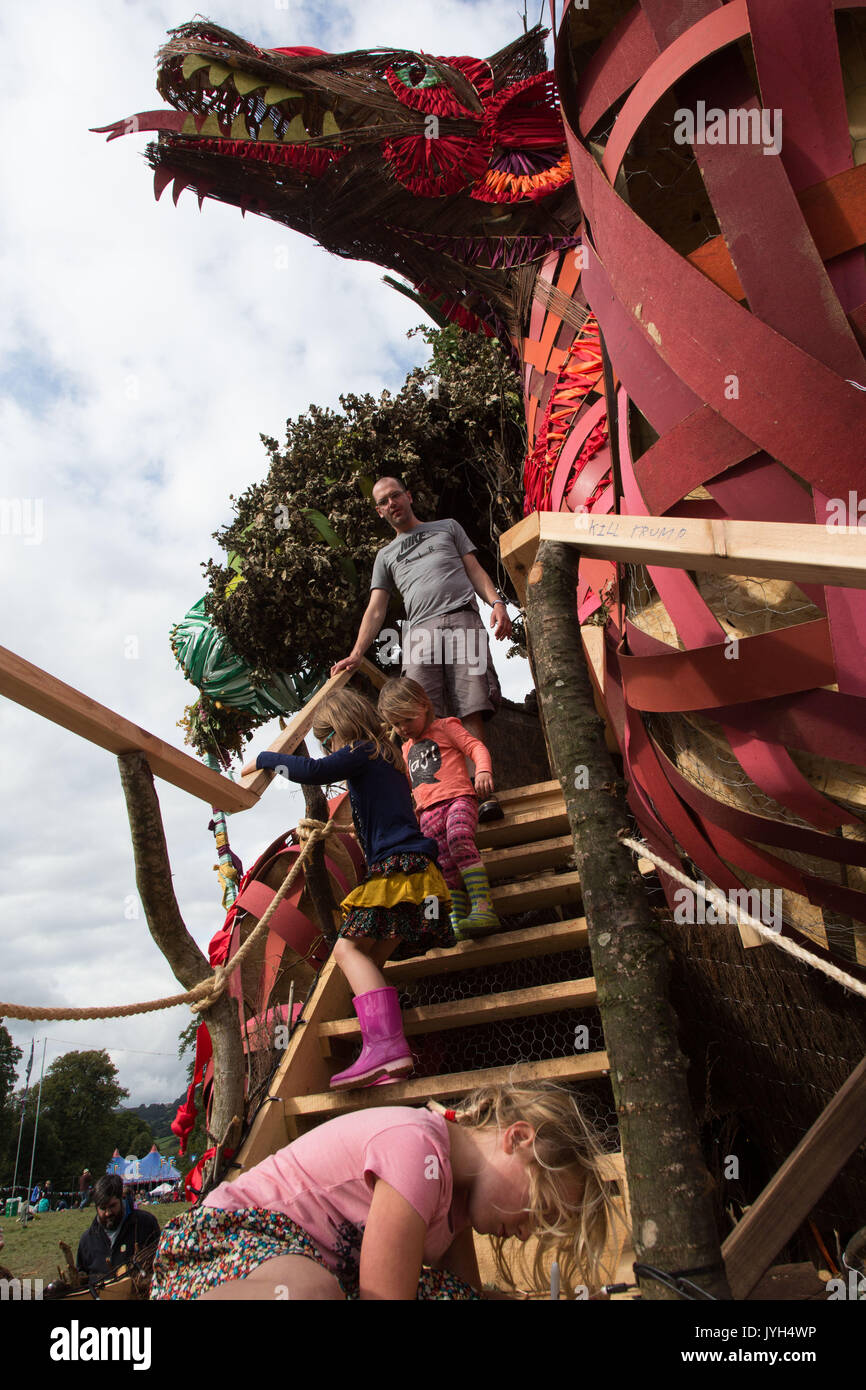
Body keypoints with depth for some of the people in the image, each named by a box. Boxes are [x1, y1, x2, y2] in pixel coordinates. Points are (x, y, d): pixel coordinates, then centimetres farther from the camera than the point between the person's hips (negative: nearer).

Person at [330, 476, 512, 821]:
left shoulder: (448, 527, 29)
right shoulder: (386, 555, 31)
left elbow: (475, 571, 20)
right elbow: (375, 609, 21)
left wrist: (496, 602, -1)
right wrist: (356, 654, 6)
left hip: (462, 620, -1)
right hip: (419, 631, 2)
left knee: (471, 712, -16)